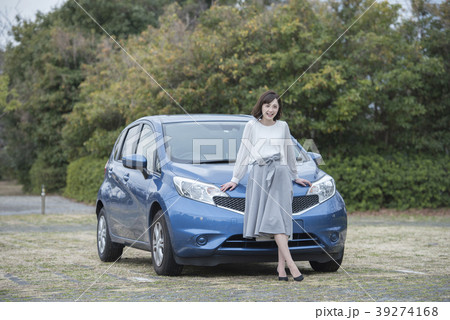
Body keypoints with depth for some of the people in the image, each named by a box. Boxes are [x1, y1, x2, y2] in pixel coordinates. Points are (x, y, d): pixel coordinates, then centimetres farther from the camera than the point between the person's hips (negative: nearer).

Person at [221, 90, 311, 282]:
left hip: (280, 175, 2)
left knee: (280, 218, -9)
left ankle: (281, 266, -12)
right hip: (259, 174, -2)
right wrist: (235, 179, 11)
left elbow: (290, 153, 25)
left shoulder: (283, 127, 15)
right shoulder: (252, 126, 9)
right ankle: (289, 263, -23)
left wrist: (294, 177, 29)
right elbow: (243, 153, 11)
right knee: (272, 218, -15)